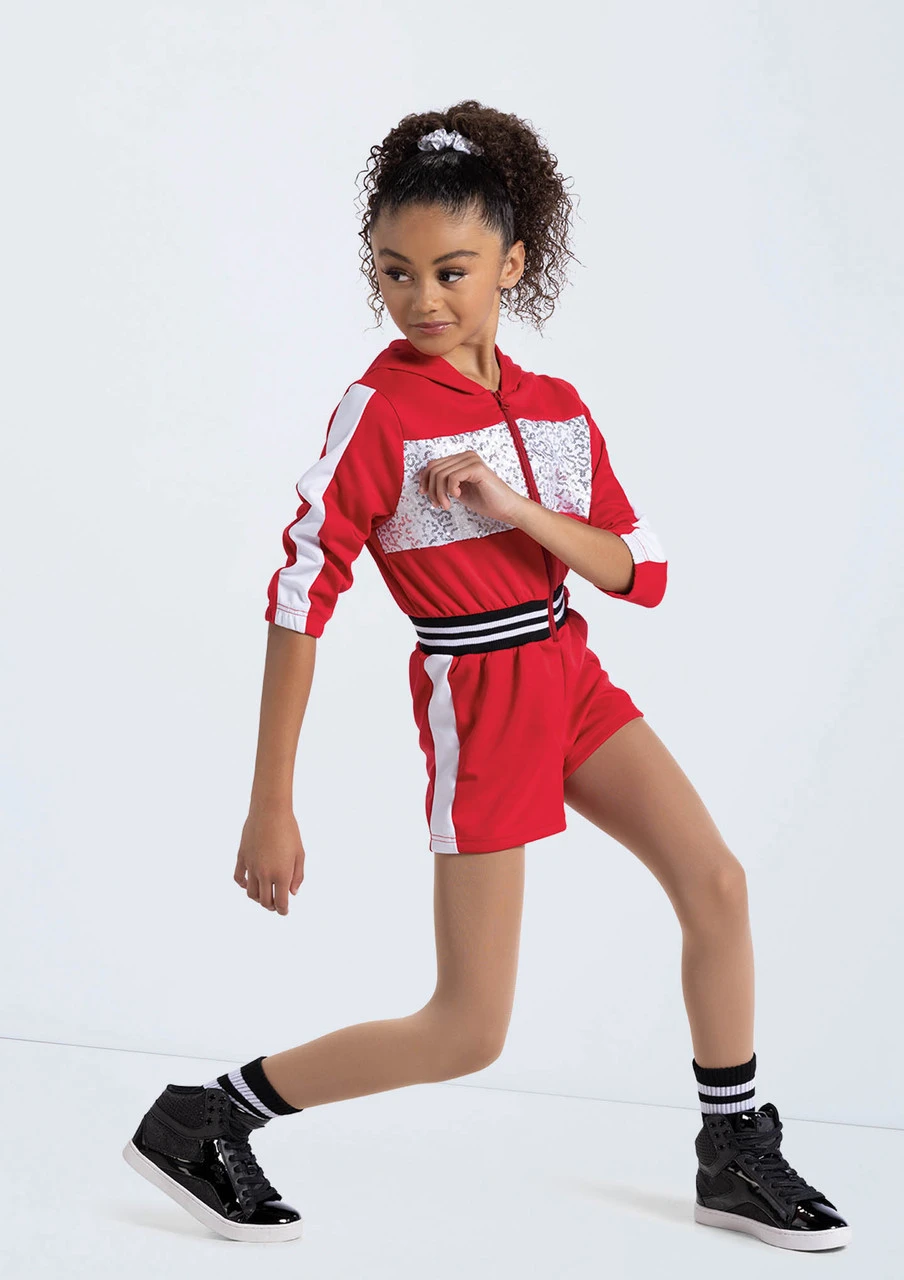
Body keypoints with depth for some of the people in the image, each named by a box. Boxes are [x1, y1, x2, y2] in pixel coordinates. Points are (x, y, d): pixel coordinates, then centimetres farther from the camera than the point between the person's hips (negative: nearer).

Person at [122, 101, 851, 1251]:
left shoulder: (556, 408, 4)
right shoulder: (380, 410, -16)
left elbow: (639, 572, 0)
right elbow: (300, 599, -18)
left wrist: (516, 508, -20)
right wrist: (270, 809, -21)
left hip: (568, 673, 7)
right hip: (477, 701, -7)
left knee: (717, 887, 4)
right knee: (467, 1034, -5)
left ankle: (736, 1162, 22)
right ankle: (200, 1124, 7)